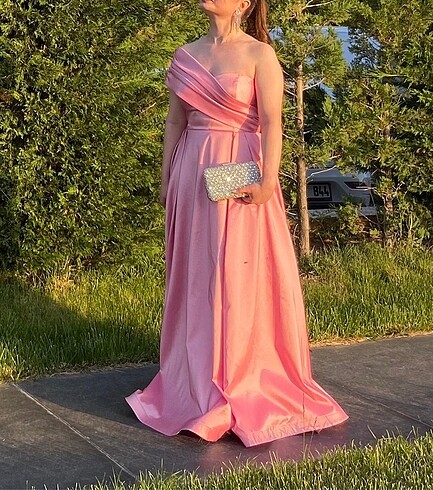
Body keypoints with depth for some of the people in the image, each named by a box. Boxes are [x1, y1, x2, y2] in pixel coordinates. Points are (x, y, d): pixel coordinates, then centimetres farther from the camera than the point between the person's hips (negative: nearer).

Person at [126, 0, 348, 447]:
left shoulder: (259, 54, -4)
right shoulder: (186, 56, 11)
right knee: (195, 276, 9)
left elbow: (271, 122, -11)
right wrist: (166, 182, 12)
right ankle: (199, 378, 20)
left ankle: (247, 383, 7)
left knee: (243, 276, -3)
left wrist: (268, 180, -22)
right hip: (193, 176, 5)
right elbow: (175, 123, 14)